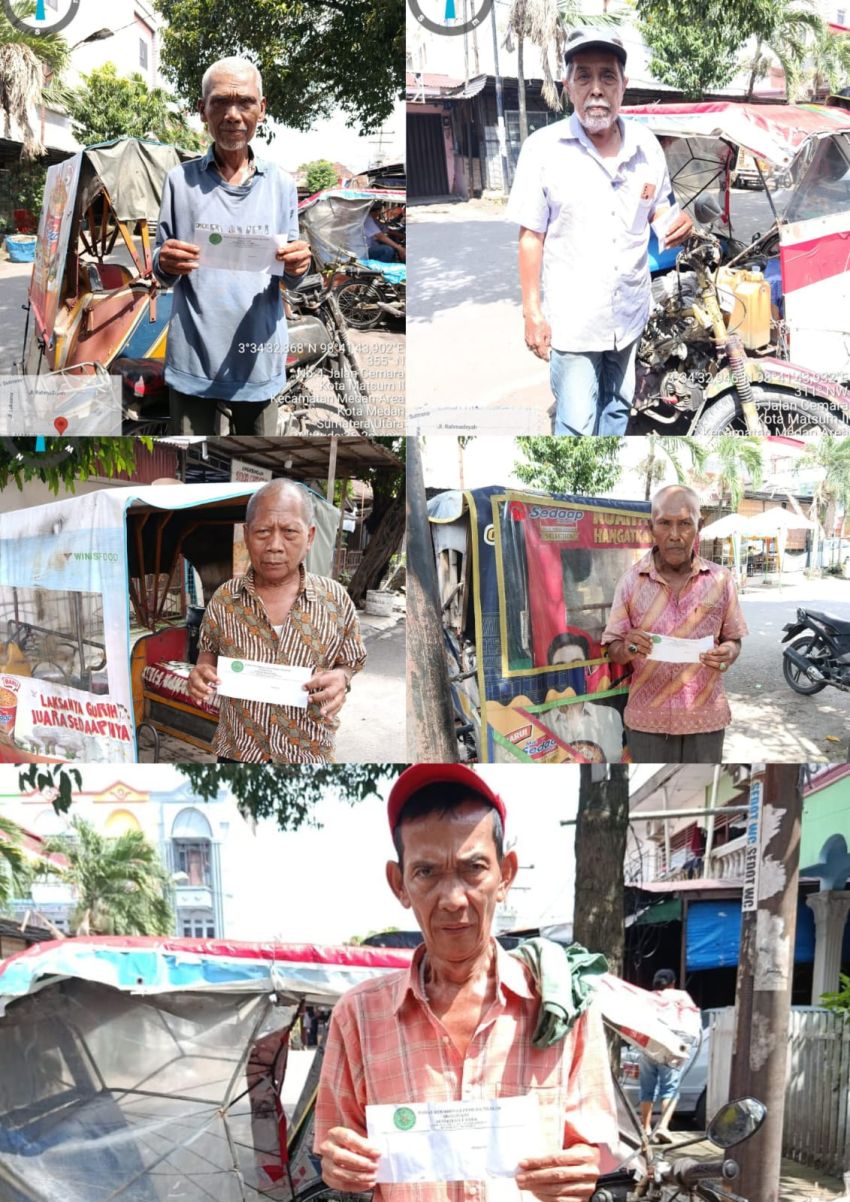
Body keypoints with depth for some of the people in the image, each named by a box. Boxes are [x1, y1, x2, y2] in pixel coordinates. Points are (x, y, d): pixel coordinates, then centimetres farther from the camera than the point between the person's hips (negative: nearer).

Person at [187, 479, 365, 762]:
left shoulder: (335, 599, -9)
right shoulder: (224, 598, -5)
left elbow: (351, 663, 2)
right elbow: (209, 651, 10)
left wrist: (340, 678, -20)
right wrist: (203, 671, -11)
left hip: (308, 753, -1)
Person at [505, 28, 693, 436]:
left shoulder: (646, 145, 0)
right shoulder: (543, 147, -11)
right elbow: (531, 236, -7)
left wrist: (676, 223, -10)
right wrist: (532, 312, -10)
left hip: (630, 312, 4)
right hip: (573, 319, -4)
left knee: (617, 411, 18)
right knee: (577, 425, -3)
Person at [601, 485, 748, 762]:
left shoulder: (720, 579, -1)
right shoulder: (631, 581, -3)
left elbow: (733, 639, 7)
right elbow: (613, 649, 1)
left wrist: (728, 653, -16)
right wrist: (627, 649, -23)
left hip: (705, 714, 1)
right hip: (647, 716, -1)